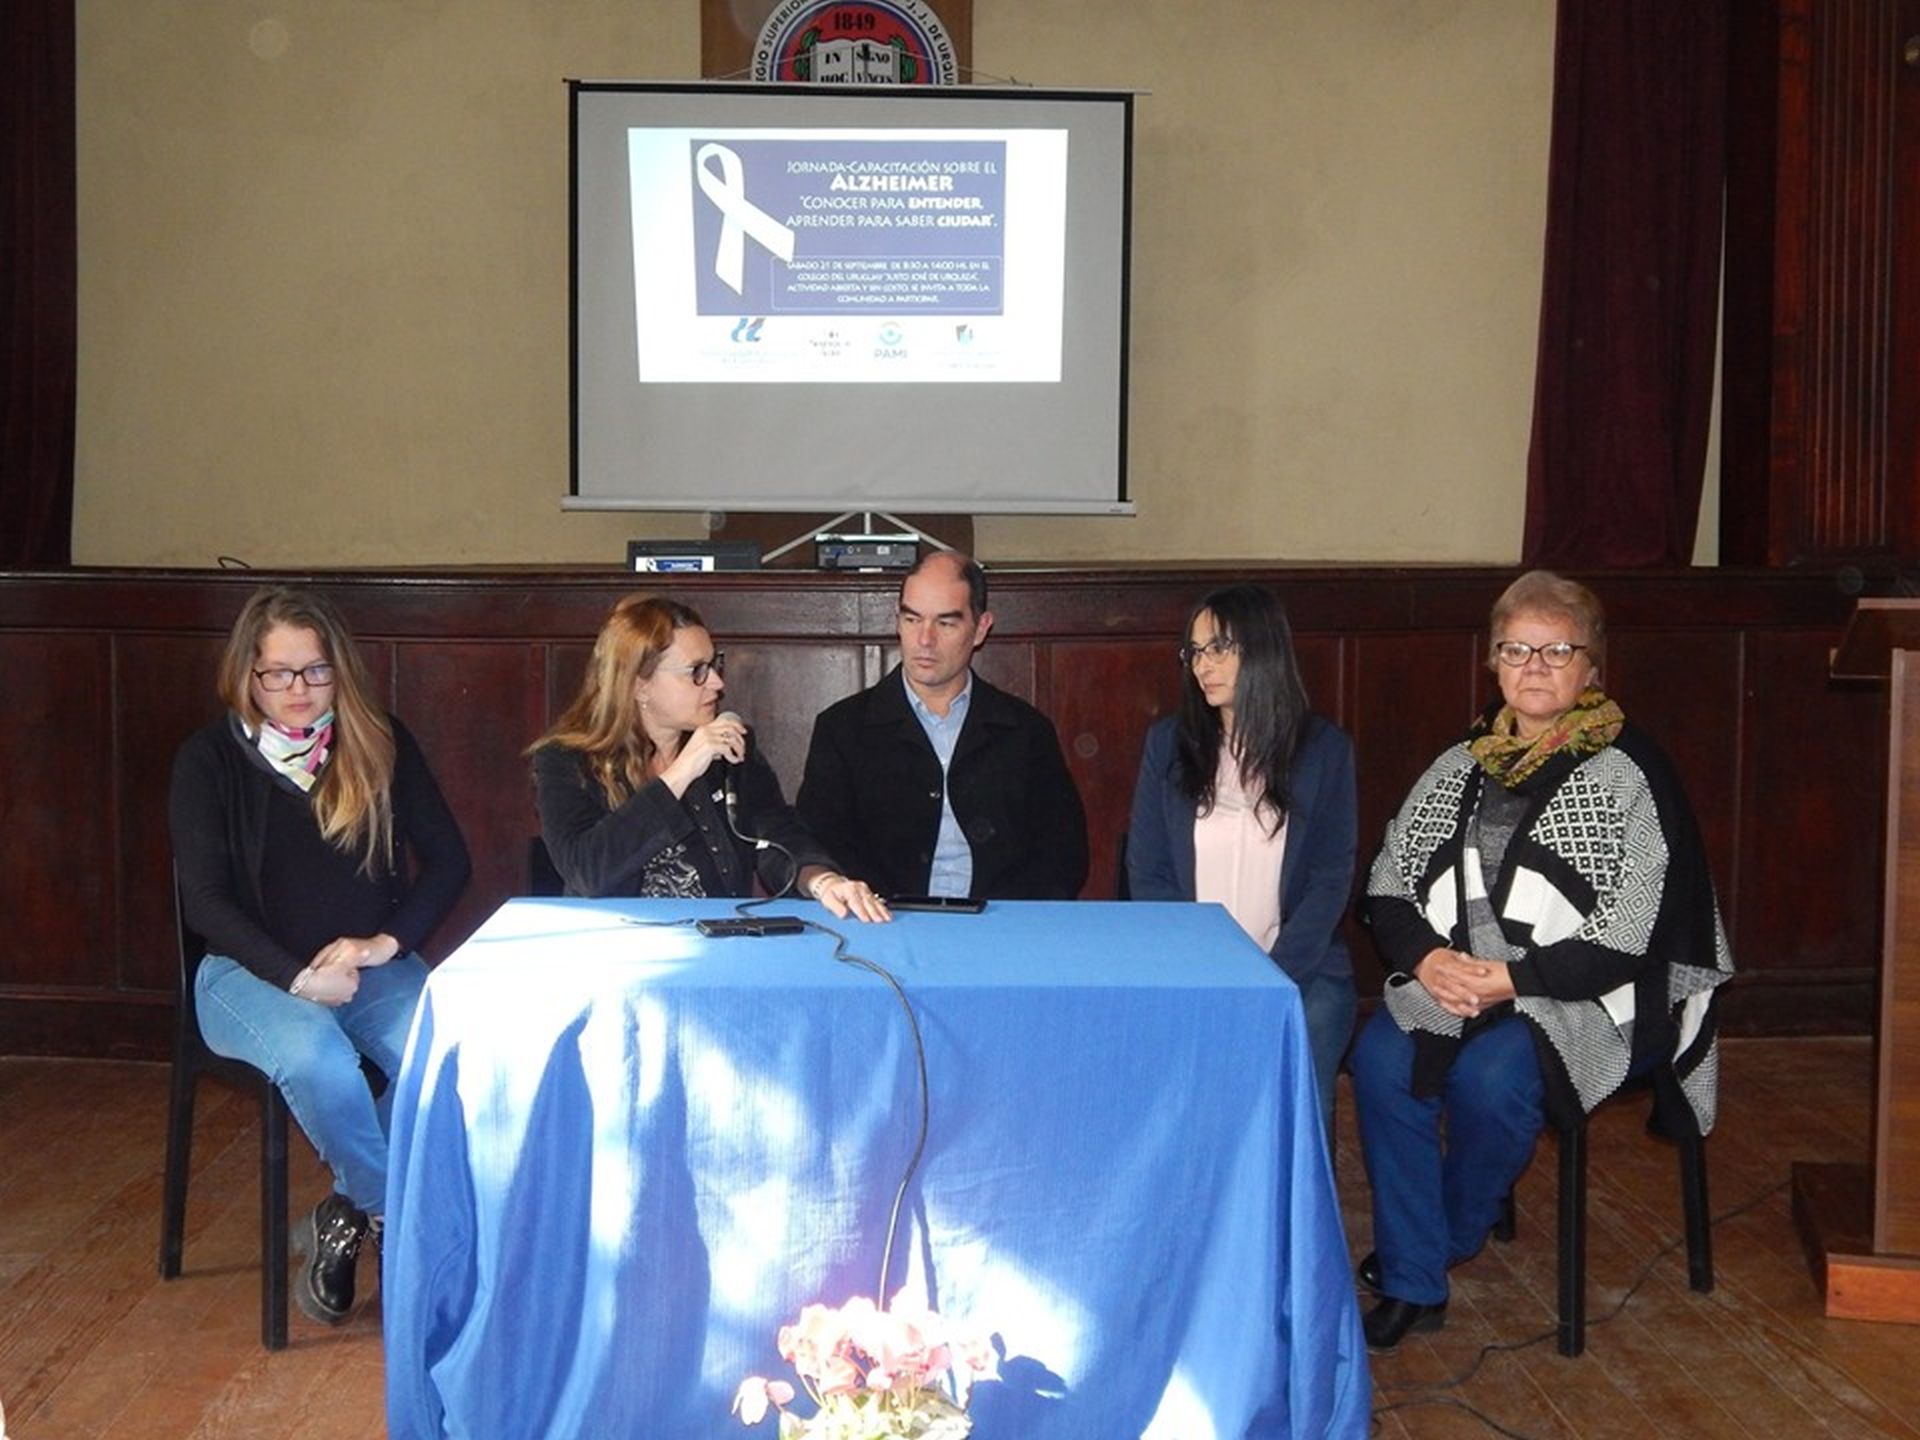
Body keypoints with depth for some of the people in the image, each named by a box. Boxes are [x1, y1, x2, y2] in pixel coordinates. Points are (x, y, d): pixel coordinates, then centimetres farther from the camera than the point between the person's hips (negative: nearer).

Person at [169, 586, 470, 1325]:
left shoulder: (381, 744, 5)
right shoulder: (208, 759, -2)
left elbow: (448, 859, 4)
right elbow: (205, 902, -7)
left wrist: (387, 942, -12)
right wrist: (298, 977, -20)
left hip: (374, 966, 2)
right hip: (254, 972, -2)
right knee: (316, 1058, -37)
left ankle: (351, 1215, -7)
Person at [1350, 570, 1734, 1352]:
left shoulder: (1627, 774, -4)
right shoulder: (1460, 767, 12)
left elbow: (1633, 936, -11)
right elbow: (1387, 884, 10)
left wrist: (1513, 979, -20)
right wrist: (1427, 957, -11)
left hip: (1583, 999, -4)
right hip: (1450, 982, 4)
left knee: (1490, 1074, -32)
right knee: (1381, 1057, -24)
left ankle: (1450, 1238, 0)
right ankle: (1412, 1283, -13)